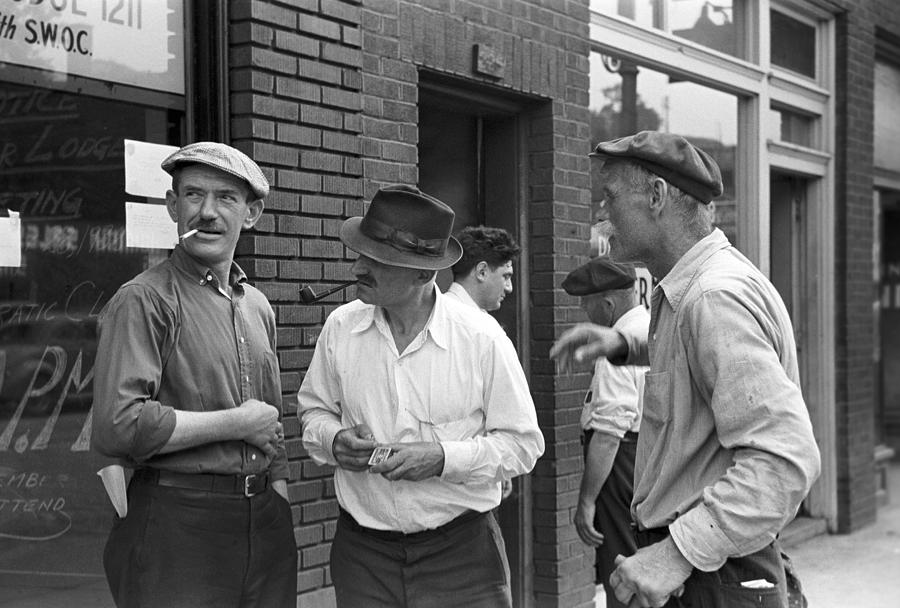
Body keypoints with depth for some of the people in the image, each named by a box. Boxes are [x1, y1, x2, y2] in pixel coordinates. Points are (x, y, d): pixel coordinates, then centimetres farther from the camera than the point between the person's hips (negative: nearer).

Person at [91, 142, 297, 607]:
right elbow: (117, 427, -20)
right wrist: (236, 423, -13)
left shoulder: (257, 306, 15)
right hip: (177, 527, -6)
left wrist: (282, 517, 13)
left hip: (265, 522, 7)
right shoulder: (144, 300, -9)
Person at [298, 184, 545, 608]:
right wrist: (333, 440, -10)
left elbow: (523, 444, -6)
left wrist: (444, 458, -20)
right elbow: (313, 409, 13)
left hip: (461, 553, -2)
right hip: (362, 551, 2)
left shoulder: (482, 338, -10)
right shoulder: (340, 327, -2)